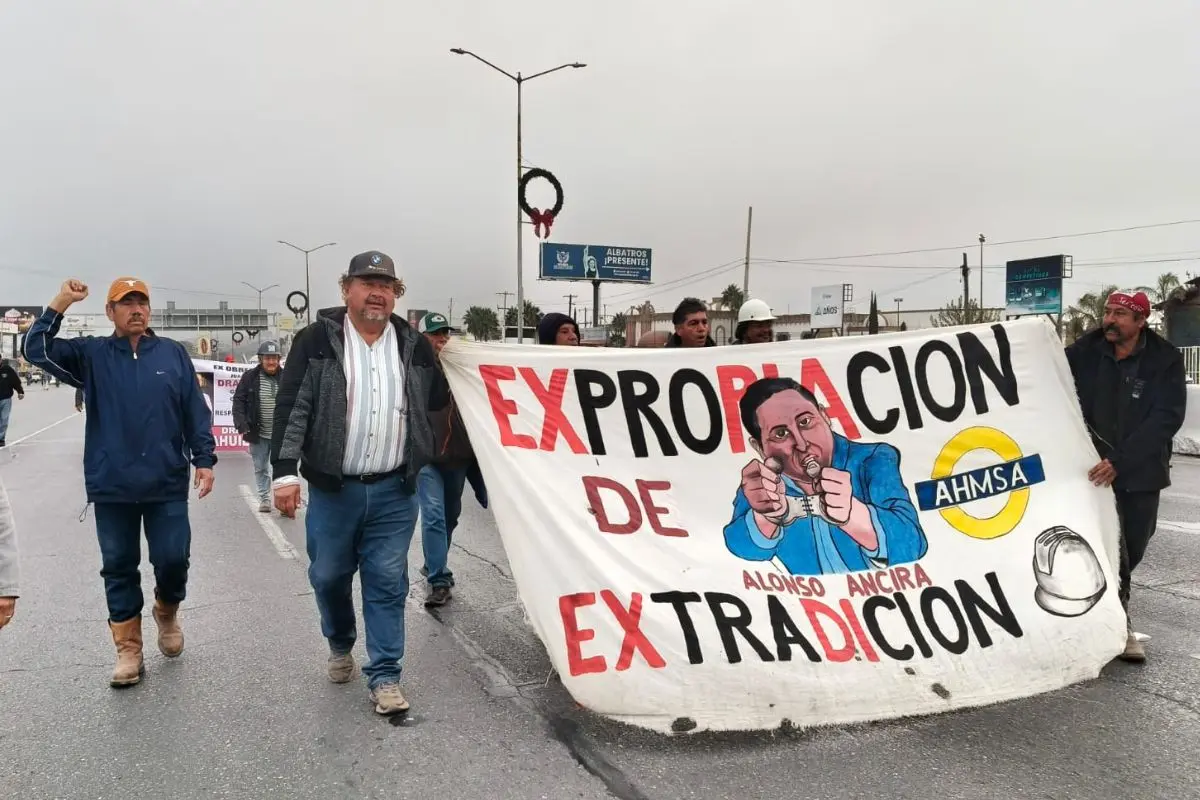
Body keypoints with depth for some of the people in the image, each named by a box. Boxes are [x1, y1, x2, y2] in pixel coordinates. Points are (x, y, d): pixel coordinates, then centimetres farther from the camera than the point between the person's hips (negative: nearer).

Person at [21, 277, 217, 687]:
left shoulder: (173, 353, 4)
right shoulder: (91, 354, 5)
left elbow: (195, 412, 4)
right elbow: (37, 349, -8)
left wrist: (203, 459, -2)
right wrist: (60, 304, -16)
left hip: (167, 485, -1)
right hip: (112, 487, 1)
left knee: (173, 559, 0)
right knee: (119, 568, 8)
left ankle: (167, 612, 32)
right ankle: (129, 650, 20)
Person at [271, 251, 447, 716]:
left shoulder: (414, 345, 6)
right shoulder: (317, 340, -3)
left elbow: (438, 400, 21)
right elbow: (292, 407, -9)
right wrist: (285, 471, -17)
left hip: (394, 491, 1)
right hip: (332, 489, -1)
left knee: (388, 584, 4)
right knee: (329, 577, 14)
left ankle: (384, 676, 15)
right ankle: (340, 646, 41)